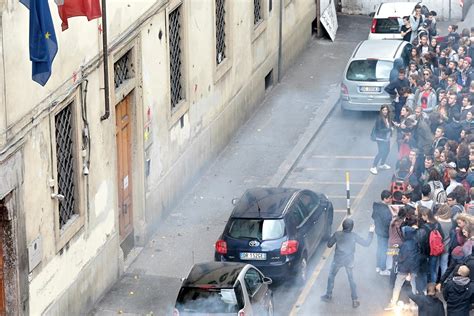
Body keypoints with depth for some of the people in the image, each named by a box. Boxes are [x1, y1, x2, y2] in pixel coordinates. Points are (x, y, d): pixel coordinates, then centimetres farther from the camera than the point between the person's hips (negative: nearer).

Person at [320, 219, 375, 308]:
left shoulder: (337, 234, -16)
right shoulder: (354, 236, -16)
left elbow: (329, 244, -5)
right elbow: (366, 243, -9)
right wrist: (371, 232, 1)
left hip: (338, 260, -1)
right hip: (349, 261, 1)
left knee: (331, 276, 22)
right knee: (351, 279, 15)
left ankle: (328, 295, 31)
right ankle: (355, 301, 15)